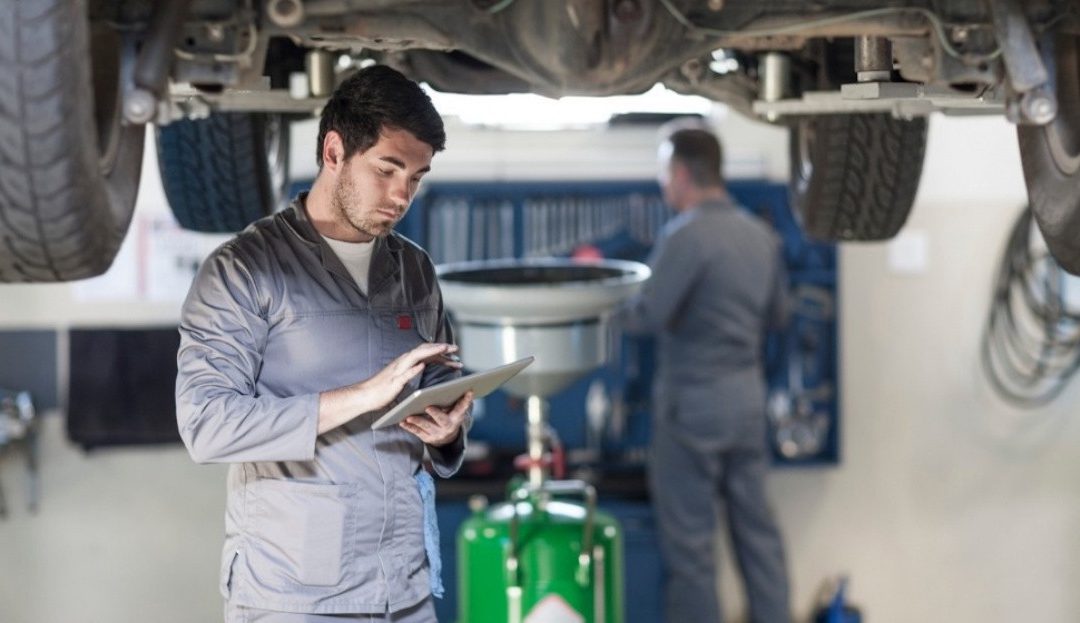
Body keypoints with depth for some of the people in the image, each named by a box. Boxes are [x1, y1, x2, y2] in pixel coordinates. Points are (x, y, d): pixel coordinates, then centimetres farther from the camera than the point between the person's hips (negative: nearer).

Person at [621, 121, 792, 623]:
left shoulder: (686, 235, -17)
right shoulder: (760, 233, 6)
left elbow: (646, 317, -20)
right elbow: (776, 313, 16)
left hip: (694, 398, -7)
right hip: (748, 393, 7)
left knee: (689, 532, 3)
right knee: (754, 522, 14)